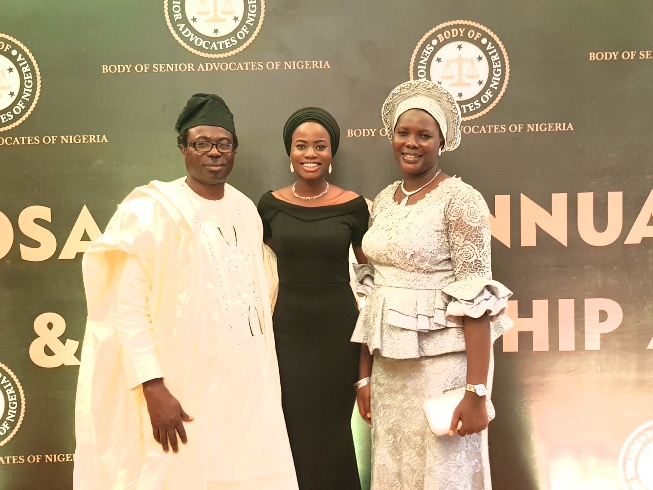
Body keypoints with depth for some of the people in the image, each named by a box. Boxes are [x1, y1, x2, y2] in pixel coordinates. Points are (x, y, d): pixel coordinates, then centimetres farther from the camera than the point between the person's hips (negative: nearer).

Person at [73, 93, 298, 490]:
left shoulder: (246, 209, 8)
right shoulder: (151, 211, -11)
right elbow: (128, 307, -15)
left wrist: (265, 373, 14)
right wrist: (153, 388, -21)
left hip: (248, 383, 6)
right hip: (186, 389, -5)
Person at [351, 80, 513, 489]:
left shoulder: (460, 199, -11)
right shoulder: (383, 201, 9)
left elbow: (475, 299, -16)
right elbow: (374, 293, 11)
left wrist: (476, 390, -20)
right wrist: (365, 374, 10)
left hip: (443, 361, -6)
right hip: (389, 364, 6)